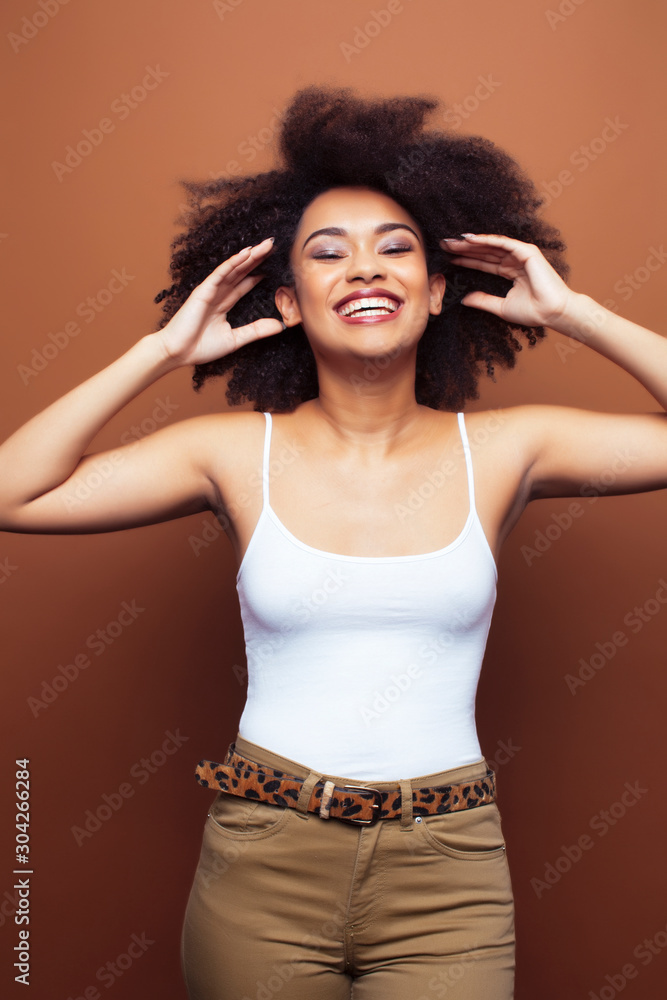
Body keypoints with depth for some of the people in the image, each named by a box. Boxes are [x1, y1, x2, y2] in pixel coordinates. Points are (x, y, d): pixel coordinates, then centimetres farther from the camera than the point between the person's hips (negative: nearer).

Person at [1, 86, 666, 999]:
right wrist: (165, 349, -8)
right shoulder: (239, 453, -4)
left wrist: (573, 313, -5)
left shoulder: (502, 450, -3)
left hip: (447, 885, 0)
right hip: (262, 868, 0)